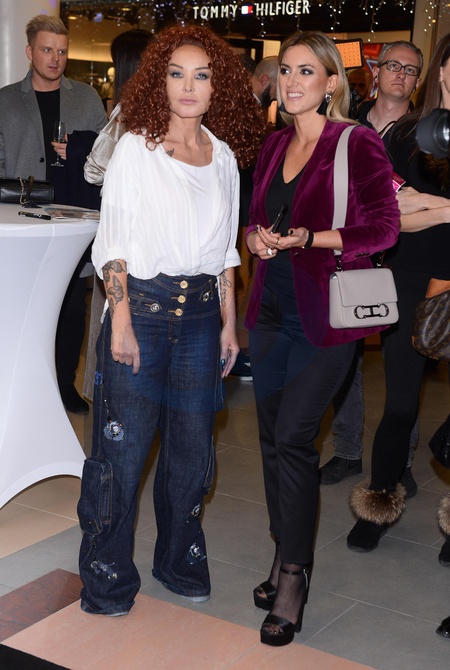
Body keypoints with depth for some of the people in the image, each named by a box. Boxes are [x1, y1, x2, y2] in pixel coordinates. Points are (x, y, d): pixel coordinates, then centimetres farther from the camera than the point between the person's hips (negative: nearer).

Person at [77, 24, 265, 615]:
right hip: (140, 303, -4)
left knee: (193, 444, 10)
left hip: (201, 310, 5)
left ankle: (180, 562, 29)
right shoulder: (137, 146, -2)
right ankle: (107, 578, 14)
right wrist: (121, 322, -13)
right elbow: (114, 239, -6)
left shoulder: (223, 155, 11)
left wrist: (229, 323, 11)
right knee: (124, 448, -2)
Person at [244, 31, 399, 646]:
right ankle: (288, 557, 24)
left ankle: (293, 574, 3)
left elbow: (384, 227, -10)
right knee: (273, 437, 10)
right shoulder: (274, 145, 12)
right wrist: (257, 237, -3)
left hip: (325, 314, -6)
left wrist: (312, 238, -20)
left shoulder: (358, 144, -8)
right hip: (273, 308, 7)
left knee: (293, 437, -10)